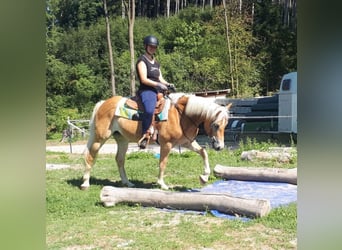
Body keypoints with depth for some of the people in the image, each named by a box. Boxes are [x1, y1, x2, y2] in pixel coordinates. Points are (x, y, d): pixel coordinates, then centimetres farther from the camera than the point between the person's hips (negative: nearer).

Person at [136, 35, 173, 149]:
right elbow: (144, 79, -12)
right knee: (149, 109, -37)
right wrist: (158, 84, -20)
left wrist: (167, 84, 0)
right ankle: (145, 135, -29)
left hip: (158, 91, 9)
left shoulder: (156, 63, 23)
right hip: (146, 90, -9)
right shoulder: (142, 60, -1)